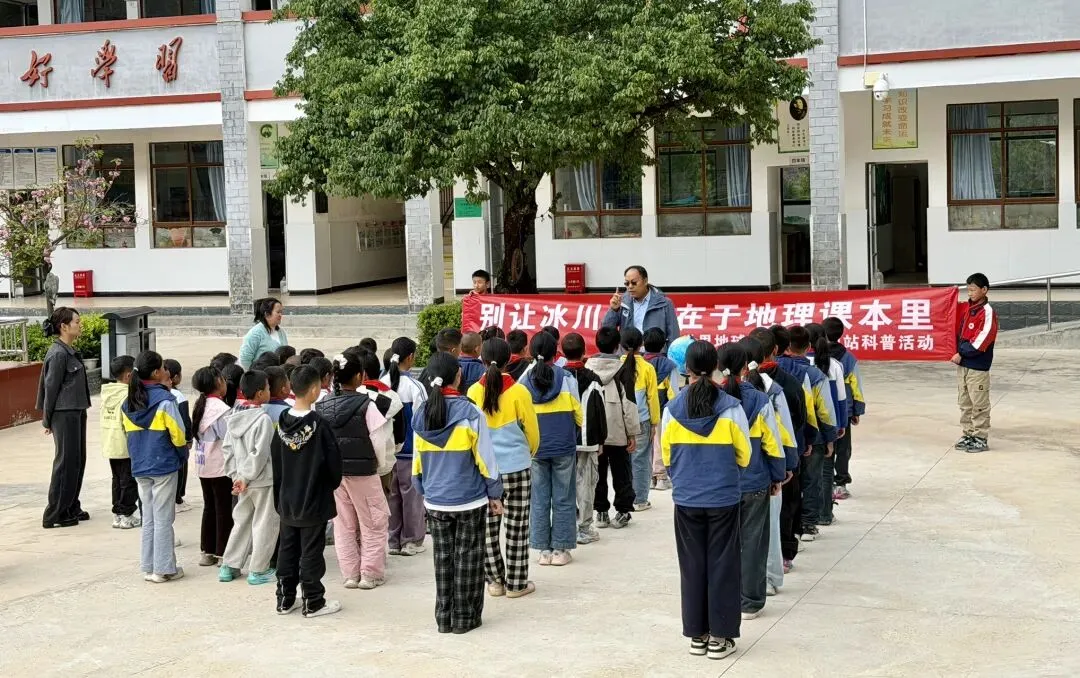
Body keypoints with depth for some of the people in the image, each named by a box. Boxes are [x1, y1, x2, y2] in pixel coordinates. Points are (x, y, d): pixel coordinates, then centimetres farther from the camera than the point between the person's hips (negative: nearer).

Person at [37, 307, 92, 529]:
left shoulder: (70, 351, 13)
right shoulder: (59, 354, -16)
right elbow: (51, 387, -14)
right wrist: (48, 420, -8)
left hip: (76, 412, 9)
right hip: (65, 414, -9)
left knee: (78, 461, 13)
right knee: (66, 462, -4)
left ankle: (71, 508, 23)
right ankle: (55, 515, 2)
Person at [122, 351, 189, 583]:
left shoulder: (128, 403, 4)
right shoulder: (164, 400, -14)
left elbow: (129, 433, 9)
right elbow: (177, 434, -11)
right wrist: (183, 455, 4)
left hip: (139, 467, 6)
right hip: (164, 466, -6)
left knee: (148, 517, 13)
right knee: (163, 518, 1)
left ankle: (148, 566, 17)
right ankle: (164, 568, 5)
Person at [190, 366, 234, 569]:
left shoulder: (200, 406, 7)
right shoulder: (220, 408, -18)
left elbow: (198, 433, 8)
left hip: (204, 466, 8)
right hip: (221, 467, -8)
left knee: (209, 507, 15)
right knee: (224, 510, 1)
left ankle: (207, 551, 21)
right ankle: (222, 554, 5)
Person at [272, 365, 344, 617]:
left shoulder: (282, 422, -1)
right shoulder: (318, 424, -18)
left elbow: (275, 460, 8)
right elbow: (333, 461, -13)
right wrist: (333, 484, 7)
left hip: (287, 500, 5)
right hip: (314, 501, -5)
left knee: (287, 549, 14)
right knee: (311, 552, 1)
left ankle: (285, 599, 21)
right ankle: (313, 603, 8)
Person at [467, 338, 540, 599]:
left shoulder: (474, 392, -5)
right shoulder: (518, 392, -10)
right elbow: (532, 431, -1)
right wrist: (530, 453, 20)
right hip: (516, 467, -2)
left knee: (488, 526, 10)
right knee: (517, 527, 6)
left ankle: (494, 581, 16)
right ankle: (516, 583, 10)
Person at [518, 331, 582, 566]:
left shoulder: (524, 382, -4)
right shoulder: (567, 380, -9)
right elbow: (579, 414, 0)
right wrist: (578, 434, 20)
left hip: (535, 449, 2)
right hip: (564, 448, -1)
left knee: (539, 499, 9)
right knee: (563, 499, 7)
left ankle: (543, 549, 12)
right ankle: (560, 549, 9)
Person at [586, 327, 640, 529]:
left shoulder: (588, 366, 0)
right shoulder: (622, 367, -10)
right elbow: (628, 401, -10)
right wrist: (633, 433, -5)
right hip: (617, 432, -3)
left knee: (597, 472, 11)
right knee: (621, 473, 8)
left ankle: (601, 512, 13)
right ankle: (622, 512, 9)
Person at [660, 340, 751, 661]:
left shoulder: (672, 409, -6)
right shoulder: (731, 408, -11)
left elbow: (666, 455, 4)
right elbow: (744, 454, -1)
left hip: (686, 498, 2)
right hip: (723, 498, -2)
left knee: (692, 566, 11)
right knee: (722, 565, 7)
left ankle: (697, 635, 17)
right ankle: (719, 637, 10)